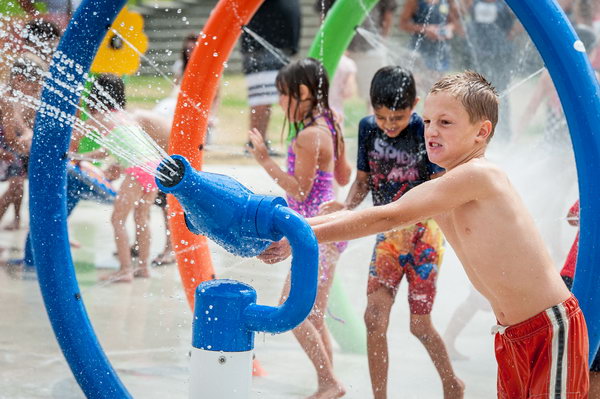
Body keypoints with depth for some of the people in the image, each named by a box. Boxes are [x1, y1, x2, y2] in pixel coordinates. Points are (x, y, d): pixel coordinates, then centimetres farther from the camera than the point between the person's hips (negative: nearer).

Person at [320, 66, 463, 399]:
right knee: (374, 317, -8)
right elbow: (362, 180, 8)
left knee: (419, 324, 0)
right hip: (387, 236, 4)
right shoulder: (367, 128, -1)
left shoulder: (426, 132, -14)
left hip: (422, 234, -4)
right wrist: (346, 207, -13)